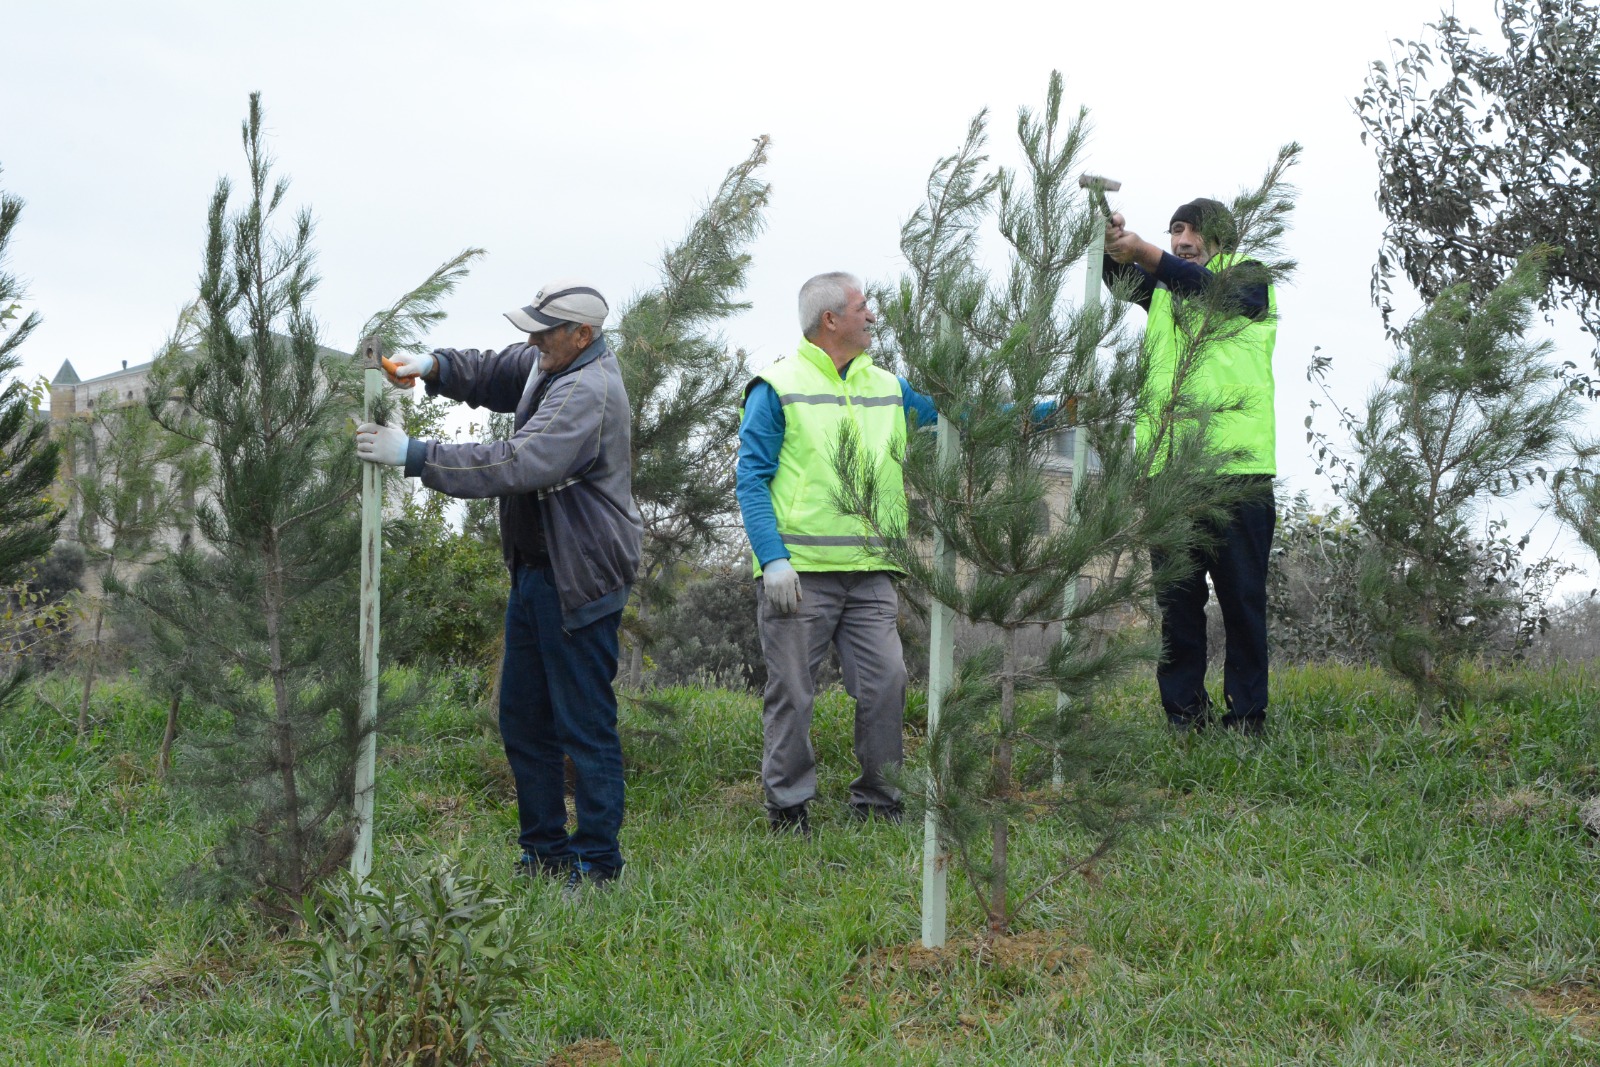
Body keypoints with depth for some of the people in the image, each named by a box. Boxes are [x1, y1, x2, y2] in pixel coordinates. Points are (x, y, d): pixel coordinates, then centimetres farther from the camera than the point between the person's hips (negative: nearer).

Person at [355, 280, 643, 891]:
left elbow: (515, 465, -31)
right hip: (533, 569, 11)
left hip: (577, 581, -11)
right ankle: (544, 852, 23)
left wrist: (414, 456, -30)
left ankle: (596, 863, 0)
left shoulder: (588, 393, -22)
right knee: (523, 720, 15)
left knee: (585, 725, -5)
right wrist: (433, 366, -2)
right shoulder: (551, 363, 9)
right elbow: (490, 374, 21)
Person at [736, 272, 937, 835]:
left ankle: (876, 799, 12)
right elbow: (752, 478, -5)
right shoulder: (777, 388, -2)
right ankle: (788, 807, 11)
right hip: (799, 573, -5)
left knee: (886, 683, -2)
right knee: (792, 693, 0)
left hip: (870, 575, 5)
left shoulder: (887, 388, 15)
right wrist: (773, 558, -15)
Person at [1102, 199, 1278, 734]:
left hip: (1238, 467, -4)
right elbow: (1124, 281, 2)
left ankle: (1246, 719, 3)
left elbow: (1209, 288, -14)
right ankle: (1182, 715, 9)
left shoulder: (1250, 278, 6)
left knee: (1242, 595, -1)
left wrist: (1141, 249, -27)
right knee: (1176, 597, 4)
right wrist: (1112, 248, -21)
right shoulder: (1162, 288, 21)